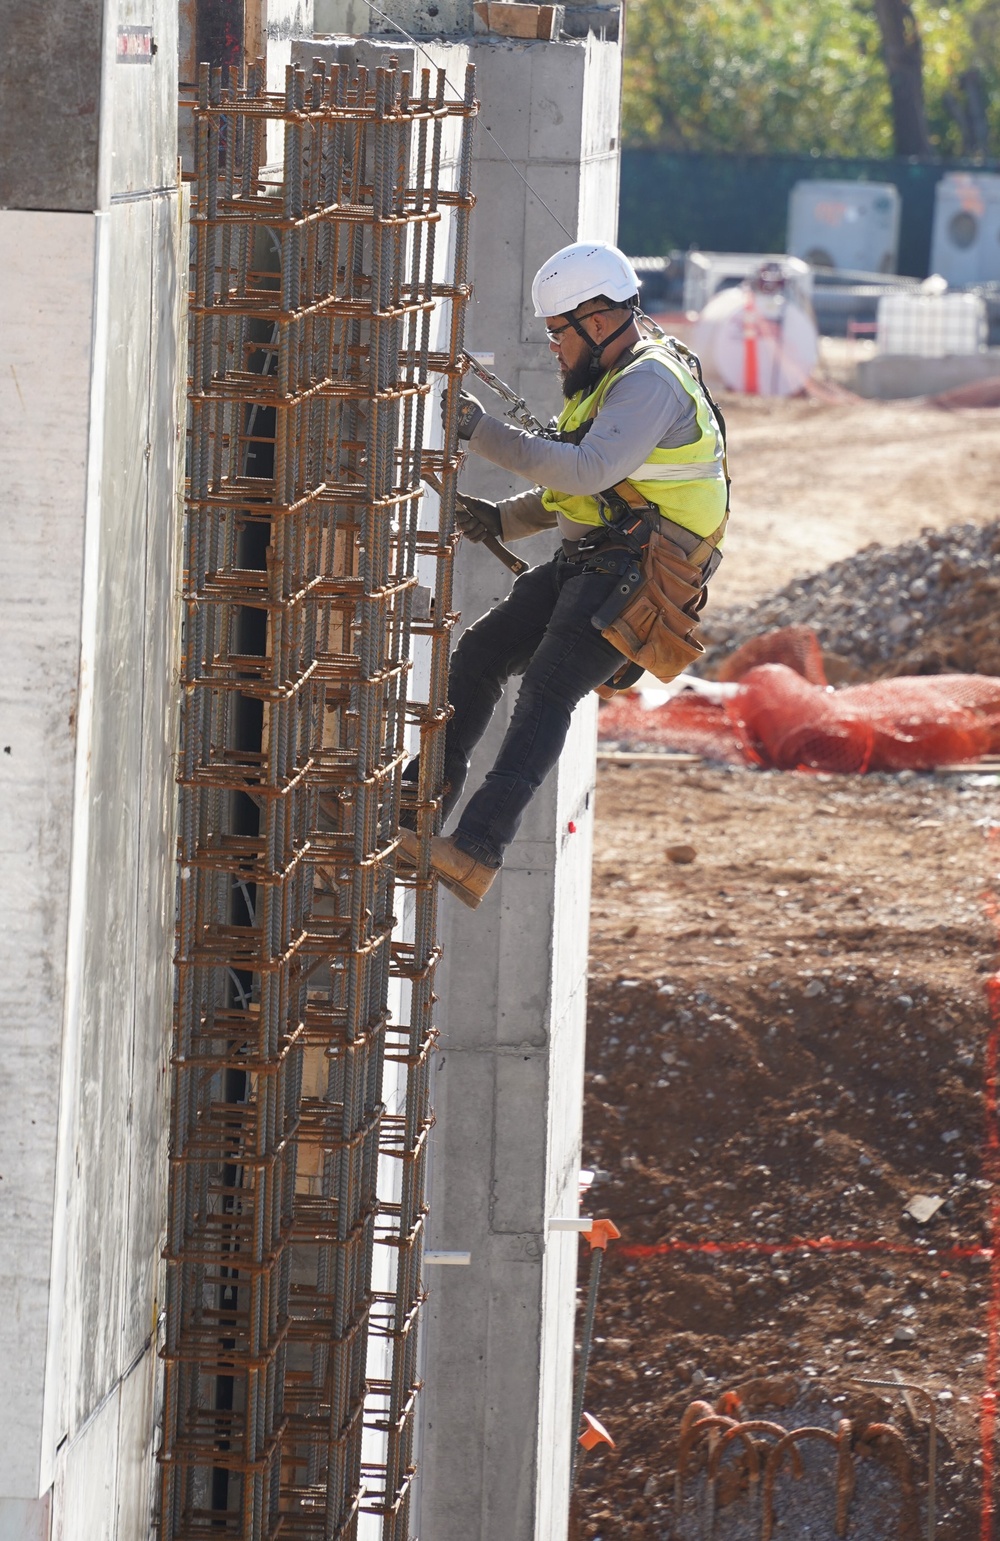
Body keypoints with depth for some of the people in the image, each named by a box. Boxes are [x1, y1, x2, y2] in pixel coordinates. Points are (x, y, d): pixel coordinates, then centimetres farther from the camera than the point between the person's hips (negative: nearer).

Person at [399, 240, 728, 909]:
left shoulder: (650, 383, -15)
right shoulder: (610, 381, 20)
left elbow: (590, 470, -31)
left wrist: (485, 432, -29)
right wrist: (502, 520, 11)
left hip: (632, 576, -10)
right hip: (585, 564, 10)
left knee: (546, 696, -22)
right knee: (479, 655, 6)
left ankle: (477, 853, -34)